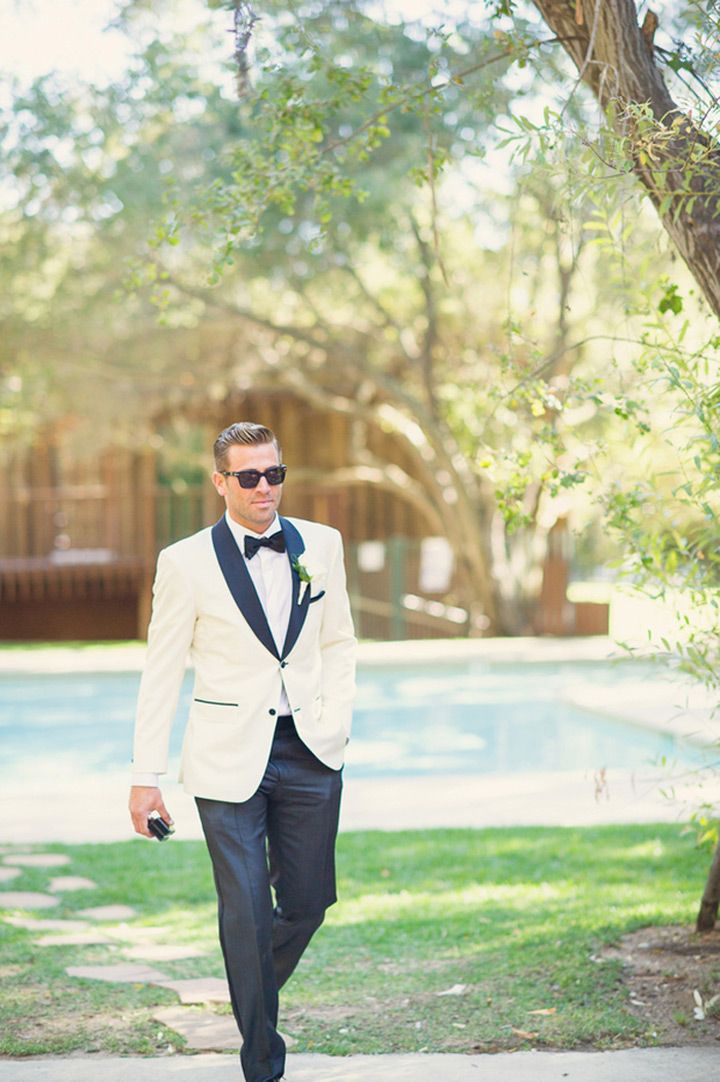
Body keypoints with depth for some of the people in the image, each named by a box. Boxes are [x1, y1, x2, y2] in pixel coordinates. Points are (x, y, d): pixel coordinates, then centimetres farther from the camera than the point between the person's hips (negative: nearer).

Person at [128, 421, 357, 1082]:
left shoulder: (321, 546, 5)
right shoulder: (186, 562, -6)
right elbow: (161, 674, -2)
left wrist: (337, 724, 2)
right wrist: (146, 776, -3)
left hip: (310, 753, 4)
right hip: (229, 759, -3)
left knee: (309, 899, 10)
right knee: (245, 909, -3)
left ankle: (256, 993, 40)